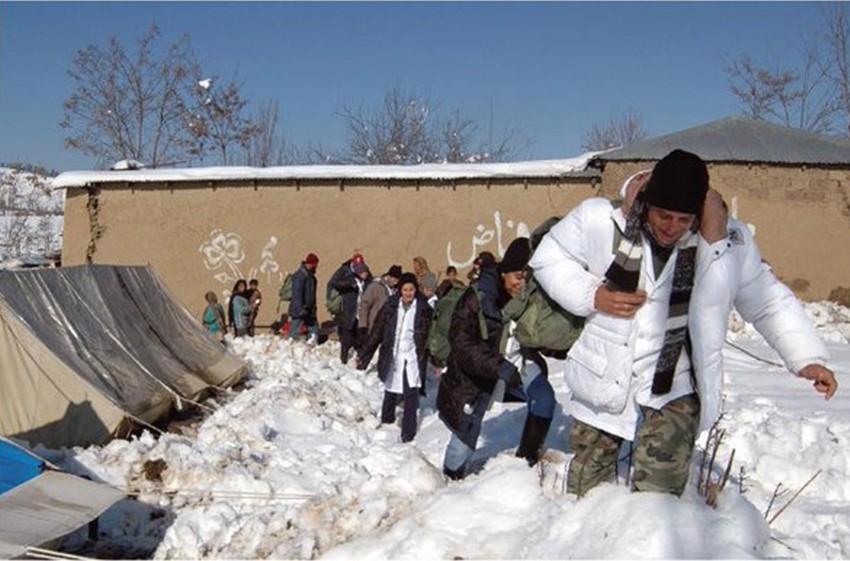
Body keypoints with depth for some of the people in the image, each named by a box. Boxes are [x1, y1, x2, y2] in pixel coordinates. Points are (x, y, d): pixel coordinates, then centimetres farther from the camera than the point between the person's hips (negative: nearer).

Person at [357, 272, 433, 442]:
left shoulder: (423, 309, -4)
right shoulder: (390, 306, -3)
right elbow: (376, 332, 0)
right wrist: (363, 354, 0)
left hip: (413, 358, -1)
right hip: (392, 357, 1)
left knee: (411, 395, -9)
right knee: (391, 393, 15)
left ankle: (408, 432, 1)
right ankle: (386, 421, 37)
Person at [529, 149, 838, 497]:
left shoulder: (729, 241, -10)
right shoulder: (601, 220, -14)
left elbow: (768, 302, 4)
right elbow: (549, 258, 0)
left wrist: (808, 358, -3)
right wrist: (591, 295, -16)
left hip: (676, 388, -1)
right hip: (604, 379, 1)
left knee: (659, 494, -11)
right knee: (586, 493, 13)